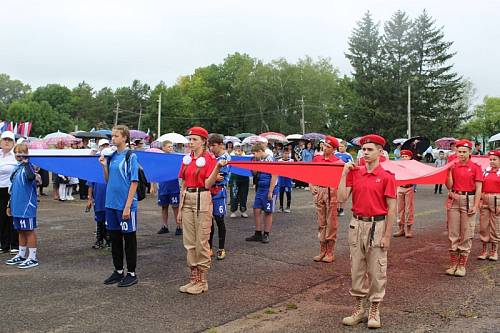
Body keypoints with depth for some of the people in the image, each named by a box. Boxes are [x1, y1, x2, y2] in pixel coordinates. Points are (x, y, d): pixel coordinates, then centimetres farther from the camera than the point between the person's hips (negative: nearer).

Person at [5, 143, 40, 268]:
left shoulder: (28, 166, -10)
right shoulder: (17, 168, 14)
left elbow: (31, 177, -36)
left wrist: (26, 163, -27)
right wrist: (10, 205, 23)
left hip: (27, 205, -8)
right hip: (17, 205, 8)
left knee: (29, 230, -2)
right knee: (21, 230, 16)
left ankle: (32, 258, 4)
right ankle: (21, 255, 26)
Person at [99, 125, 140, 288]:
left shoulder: (131, 156, -9)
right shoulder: (111, 156, 10)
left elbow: (134, 182, -13)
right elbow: (108, 180, 15)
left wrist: (128, 206, -18)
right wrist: (104, 165, -2)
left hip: (126, 205, -7)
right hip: (111, 204, 7)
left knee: (129, 239, 4)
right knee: (114, 238, 14)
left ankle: (132, 274, 14)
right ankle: (118, 271, 27)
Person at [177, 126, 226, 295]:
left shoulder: (209, 158, -7)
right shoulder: (187, 159, 11)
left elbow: (208, 184, -13)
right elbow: (184, 184, 13)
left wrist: (218, 168, -26)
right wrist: (180, 208, 12)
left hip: (202, 200, -6)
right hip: (187, 200, 7)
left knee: (201, 242, -1)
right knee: (189, 242, 10)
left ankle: (202, 281, 10)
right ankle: (194, 277, 20)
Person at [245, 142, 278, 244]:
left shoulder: (270, 159, -13)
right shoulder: (259, 160, 11)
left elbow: (274, 176, -17)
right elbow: (256, 174, 18)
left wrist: (270, 192, -18)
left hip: (268, 190, -8)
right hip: (260, 189, 8)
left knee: (268, 212, 4)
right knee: (257, 210, 6)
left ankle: (266, 235, 14)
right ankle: (258, 234, 15)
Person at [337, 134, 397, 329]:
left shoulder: (386, 177, -7)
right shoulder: (354, 173, 5)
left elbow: (391, 208, -7)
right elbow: (342, 198, -4)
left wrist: (387, 235, -10)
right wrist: (344, 173, -7)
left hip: (377, 225, -4)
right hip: (357, 225, 4)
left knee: (376, 270, 4)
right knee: (357, 268, 11)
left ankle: (374, 311, 18)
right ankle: (359, 308, 24)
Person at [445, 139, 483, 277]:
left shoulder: (475, 167, -1)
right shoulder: (453, 166, 7)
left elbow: (478, 189, -4)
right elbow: (449, 186, 1)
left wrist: (475, 206, -11)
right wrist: (449, 171, -9)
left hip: (469, 200, -3)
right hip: (454, 200, 3)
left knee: (467, 234, 1)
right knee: (453, 233, 6)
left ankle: (462, 265, 9)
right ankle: (453, 264, 14)